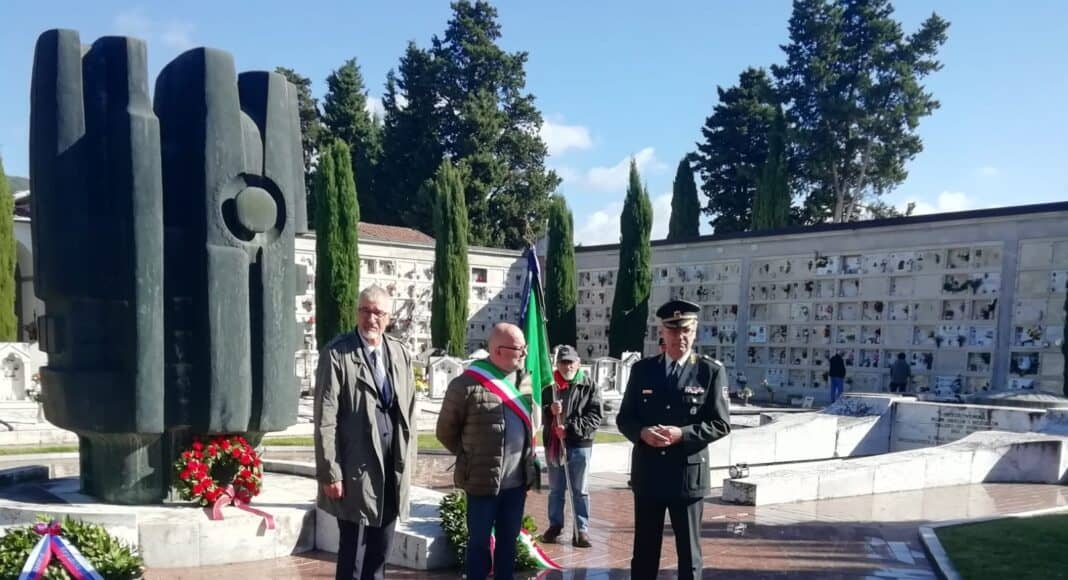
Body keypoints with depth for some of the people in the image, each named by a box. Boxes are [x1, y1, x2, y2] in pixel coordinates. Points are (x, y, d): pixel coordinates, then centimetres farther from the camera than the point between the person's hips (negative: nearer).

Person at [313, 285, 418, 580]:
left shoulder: (400, 353, 7)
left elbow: (410, 409, 11)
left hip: (393, 466, 5)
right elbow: (325, 419, -11)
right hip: (357, 467, -5)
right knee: (353, 549, 5)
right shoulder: (337, 354, -9)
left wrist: (408, 460, 7)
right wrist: (330, 472, -14)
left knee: (381, 549, 15)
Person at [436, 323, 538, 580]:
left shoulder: (525, 381, 5)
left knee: (508, 540, 17)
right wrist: (471, 459, 0)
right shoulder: (467, 384, -14)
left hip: (517, 481, 6)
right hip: (483, 481, -5)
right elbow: (446, 431, -4)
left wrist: (527, 460, 11)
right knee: (479, 541, 9)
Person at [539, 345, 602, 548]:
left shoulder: (588, 386, -4)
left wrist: (569, 427, -19)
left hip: (579, 444, -3)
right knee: (555, 489, 14)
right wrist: (550, 410, -16)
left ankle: (581, 529, 10)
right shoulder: (549, 387, 5)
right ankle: (555, 525, 26)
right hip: (553, 443, 3)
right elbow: (539, 414, 6)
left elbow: (595, 417, -9)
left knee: (580, 490, 3)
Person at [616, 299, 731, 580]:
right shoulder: (642, 369, 4)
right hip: (647, 474, 2)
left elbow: (721, 424, -6)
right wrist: (642, 432, -17)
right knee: (644, 551, 13)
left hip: (689, 475, -2)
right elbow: (624, 417, 5)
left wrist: (682, 434, -21)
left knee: (689, 552, 10)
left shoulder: (711, 371, -4)